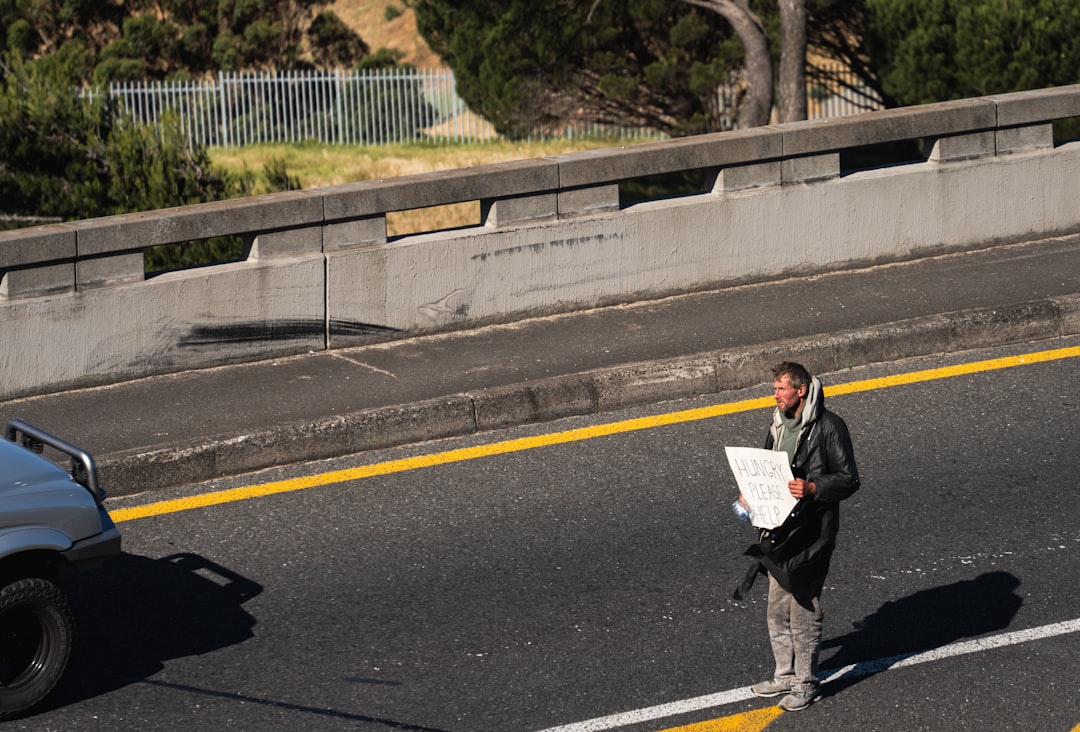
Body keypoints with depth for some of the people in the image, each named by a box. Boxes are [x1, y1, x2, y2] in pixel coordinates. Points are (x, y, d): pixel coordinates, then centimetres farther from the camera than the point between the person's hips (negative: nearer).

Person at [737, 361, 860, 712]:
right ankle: (785, 675, 28)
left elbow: (849, 480, -13)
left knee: (803, 608, -2)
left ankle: (807, 683, 11)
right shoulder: (779, 425, 11)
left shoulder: (828, 427, -13)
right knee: (777, 610, 14)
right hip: (781, 528, 8)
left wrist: (812, 488, -26)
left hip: (812, 531, -8)